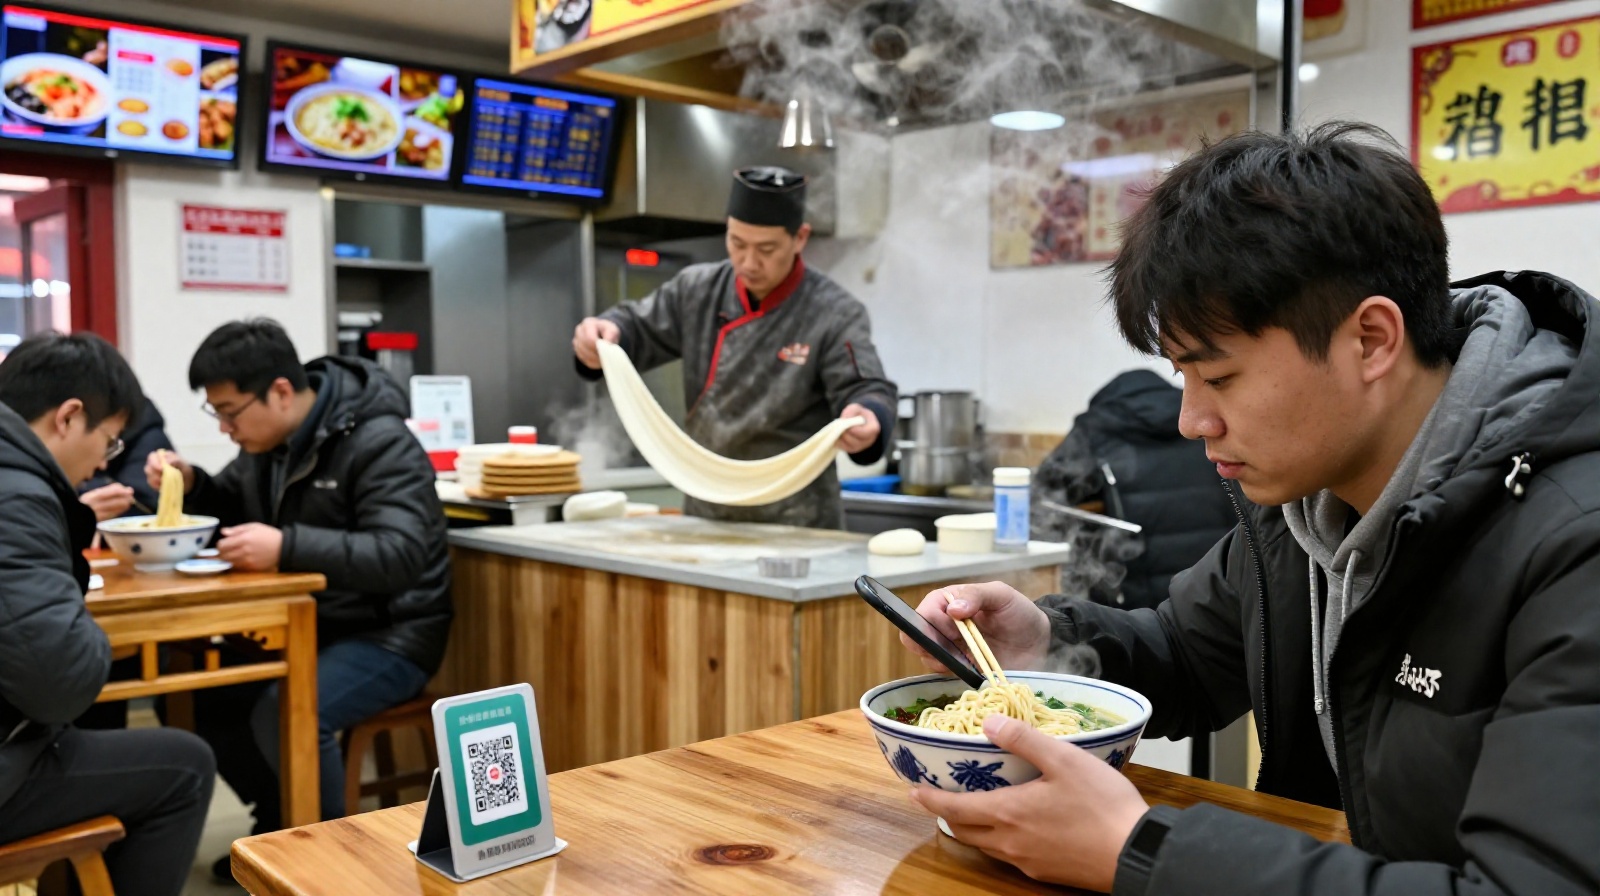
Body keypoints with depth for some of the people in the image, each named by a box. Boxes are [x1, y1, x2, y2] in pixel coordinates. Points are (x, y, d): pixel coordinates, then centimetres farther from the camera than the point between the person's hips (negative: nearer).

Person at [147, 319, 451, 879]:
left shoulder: (379, 443, -22)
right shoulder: (264, 439, 3)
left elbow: (399, 555, -32)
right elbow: (232, 508, 19)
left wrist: (286, 547, -42)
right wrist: (190, 485, -4)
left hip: (387, 635, -8)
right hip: (307, 625, 9)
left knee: (286, 713, -29)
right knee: (200, 692, -3)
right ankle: (278, 824, 17)